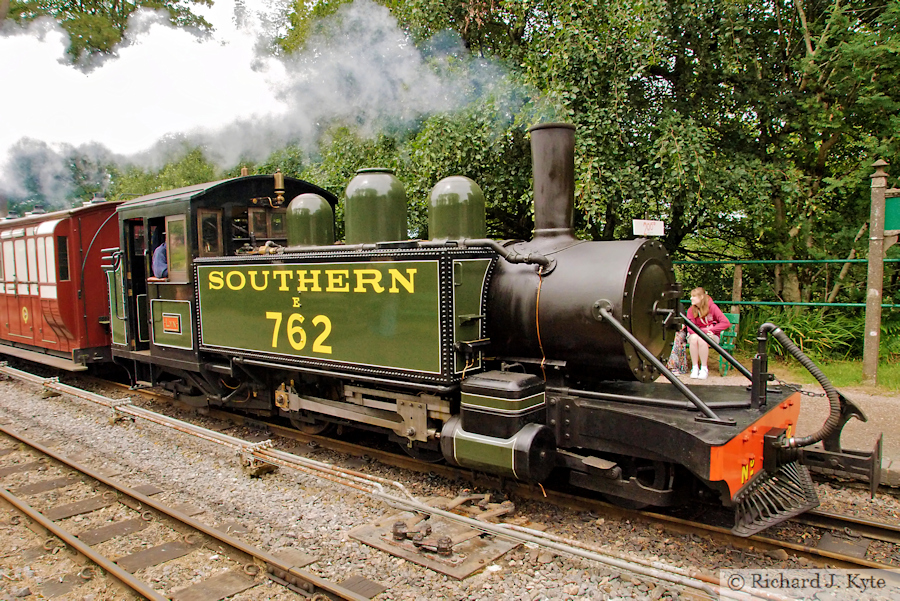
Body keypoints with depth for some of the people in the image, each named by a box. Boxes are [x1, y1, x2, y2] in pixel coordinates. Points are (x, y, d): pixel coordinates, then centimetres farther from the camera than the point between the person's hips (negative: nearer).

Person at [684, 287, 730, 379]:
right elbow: (691, 328, -11)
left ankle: (704, 368, -21)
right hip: (697, 333, 2)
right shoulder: (691, 310, -4)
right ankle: (695, 367, -23)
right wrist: (703, 331, -27)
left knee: (702, 339, -36)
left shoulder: (712, 307, -11)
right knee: (694, 338, -34)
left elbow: (726, 323, -15)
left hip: (712, 336, -2)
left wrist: (710, 329, -19)